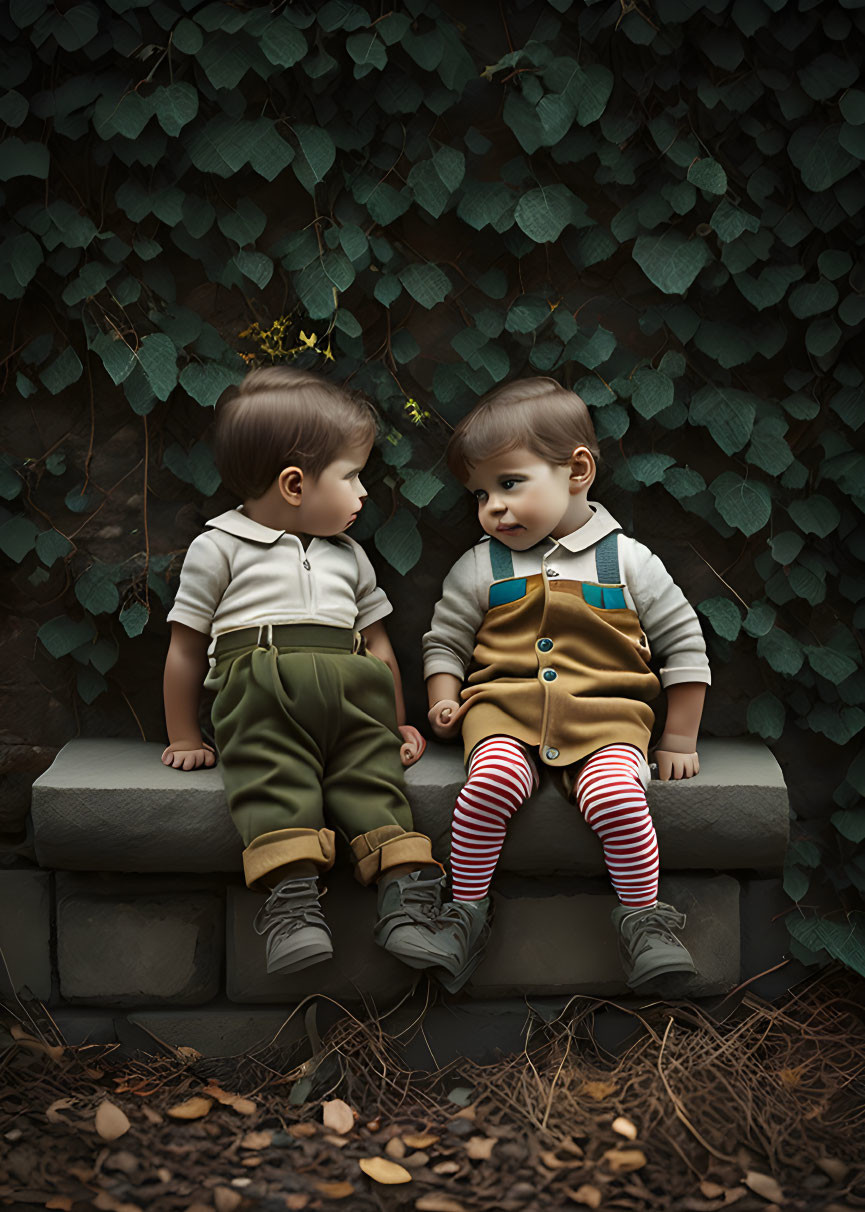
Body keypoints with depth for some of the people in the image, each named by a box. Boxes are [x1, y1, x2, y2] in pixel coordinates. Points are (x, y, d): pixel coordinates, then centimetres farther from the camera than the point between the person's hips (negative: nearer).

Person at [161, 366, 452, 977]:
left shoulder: (349, 555, 27)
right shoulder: (219, 547, 11)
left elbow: (379, 646, 30)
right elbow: (187, 648, 13)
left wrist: (398, 721, 23)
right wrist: (184, 738, 13)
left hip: (351, 696, 4)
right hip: (260, 691, -3)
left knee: (375, 776, -20)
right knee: (276, 783, -27)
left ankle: (404, 888, -29)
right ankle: (292, 893, -37)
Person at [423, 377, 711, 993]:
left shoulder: (628, 561, 3)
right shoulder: (479, 568, 9)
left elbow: (684, 645, 9)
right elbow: (444, 640, 19)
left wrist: (679, 742, 8)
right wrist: (444, 701, 0)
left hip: (607, 716, -1)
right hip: (505, 710, 1)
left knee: (618, 797, -29)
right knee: (493, 780, -31)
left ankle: (644, 920, -6)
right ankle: (466, 912, -12)